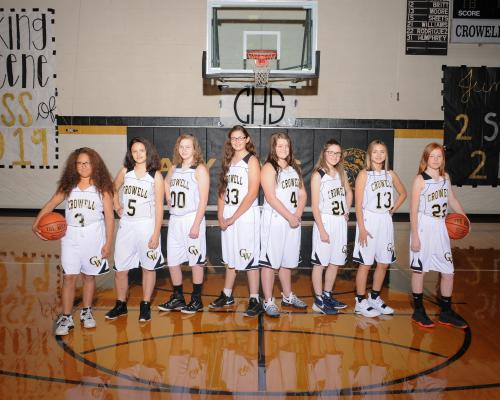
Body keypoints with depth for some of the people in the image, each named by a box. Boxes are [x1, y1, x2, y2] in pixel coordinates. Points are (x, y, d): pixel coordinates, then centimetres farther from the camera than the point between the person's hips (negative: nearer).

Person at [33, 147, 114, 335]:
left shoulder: (102, 187, -3)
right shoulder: (68, 186, 3)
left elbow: (109, 216, -2)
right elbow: (51, 204, 4)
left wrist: (108, 243, -4)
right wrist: (36, 223, -12)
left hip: (93, 236, -1)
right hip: (71, 235, 1)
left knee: (89, 275, 11)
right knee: (69, 276, -1)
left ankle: (86, 312, 29)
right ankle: (66, 318, 9)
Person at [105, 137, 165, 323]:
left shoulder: (155, 175, -6)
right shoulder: (125, 171, 4)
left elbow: (159, 207, -7)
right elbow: (113, 189, 23)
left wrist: (156, 234, -11)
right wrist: (117, 206, 8)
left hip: (146, 225, -3)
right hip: (126, 225, 3)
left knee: (148, 267, 8)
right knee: (120, 268, 6)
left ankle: (145, 306, 21)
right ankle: (120, 305, 24)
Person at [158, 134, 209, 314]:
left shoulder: (200, 169, -8)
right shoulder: (174, 168, 11)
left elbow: (203, 200, -12)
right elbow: (166, 182, 33)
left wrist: (196, 224, -18)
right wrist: (168, 199, 16)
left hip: (192, 218, -6)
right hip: (174, 220, 7)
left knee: (196, 261, 3)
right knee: (172, 261, 10)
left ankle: (197, 300, 17)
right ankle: (177, 298, 26)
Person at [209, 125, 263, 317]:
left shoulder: (251, 160, -6)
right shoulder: (228, 160, 13)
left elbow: (252, 193, -14)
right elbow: (222, 190, 11)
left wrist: (234, 218, -13)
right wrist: (220, 215, -1)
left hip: (246, 214, -6)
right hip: (228, 216, 6)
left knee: (248, 256, -3)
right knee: (230, 256, 15)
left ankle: (254, 300, 6)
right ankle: (227, 295, 28)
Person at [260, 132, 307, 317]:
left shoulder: (294, 168, 14)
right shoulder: (269, 168, -7)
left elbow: (302, 194, 11)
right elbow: (271, 197, -15)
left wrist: (297, 214, -6)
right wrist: (290, 217, -15)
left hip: (293, 221, 7)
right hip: (274, 220, -6)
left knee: (287, 260, 16)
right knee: (270, 260, -3)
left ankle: (288, 296, 29)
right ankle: (268, 301, 6)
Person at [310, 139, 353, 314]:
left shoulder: (342, 173, 9)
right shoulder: (318, 175, -9)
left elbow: (349, 192, 27)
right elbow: (315, 205, -12)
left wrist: (346, 211, 13)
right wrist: (322, 230, -15)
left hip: (340, 222, 6)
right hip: (325, 221, -6)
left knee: (335, 262, 13)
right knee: (320, 263, 1)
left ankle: (327, 295, 27)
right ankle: (318, 301, 11)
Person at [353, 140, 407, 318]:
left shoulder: (390, 174, 8)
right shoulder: (364, 174, -6)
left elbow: (403, 193, 24)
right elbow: (358, 204, -9)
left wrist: (393, 209, 9)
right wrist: (362, 228, -15)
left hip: (385, 221, 5)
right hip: (369, 221, -5)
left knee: (384, 263, 11)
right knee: (366, 263, 0)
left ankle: (375, 298, 27)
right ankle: (361, 302, 12)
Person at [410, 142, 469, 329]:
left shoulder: (445, 177, 8)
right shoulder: (420, 180, -9)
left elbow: (451, 199, 22)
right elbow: (414, 209, -11)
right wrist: (414, 236, -13)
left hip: (441, 229, 6)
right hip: (424, 229, -6)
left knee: (448, 271, 7)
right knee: (419, 270, 5)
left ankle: (446, 313, 23)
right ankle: (418, 311, 20)